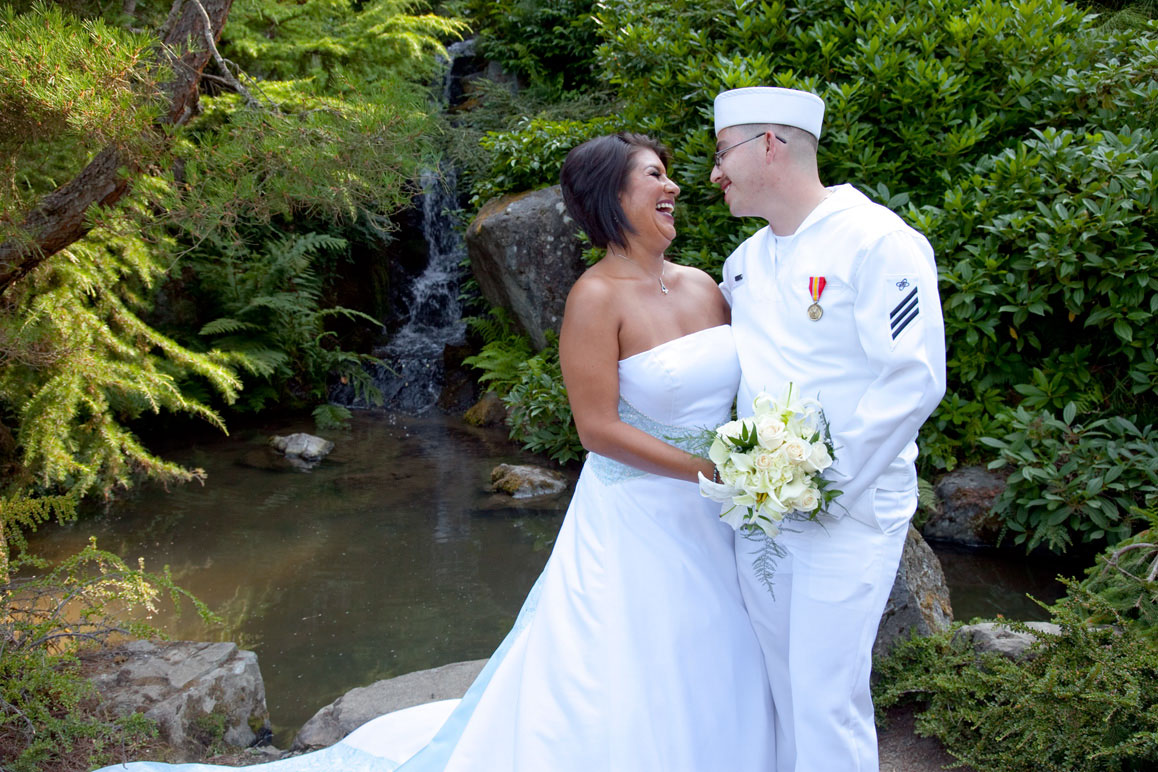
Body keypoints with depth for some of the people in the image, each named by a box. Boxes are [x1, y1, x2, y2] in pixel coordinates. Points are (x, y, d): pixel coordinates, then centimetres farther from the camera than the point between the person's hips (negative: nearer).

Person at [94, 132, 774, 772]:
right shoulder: (597, 296, -14)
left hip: (712, 517, 7)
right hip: (636, 519, -7)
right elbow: (598, 429, -18)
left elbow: (744, 389, 14)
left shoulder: (703, 286, 7)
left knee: (712, 693, 15)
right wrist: (707, 470, -18)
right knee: (626, 706, 2)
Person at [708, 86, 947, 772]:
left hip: (848, 510, -7)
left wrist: (825, 486, -19)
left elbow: (914, 381, -19)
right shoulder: (745, 261, 13)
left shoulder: (877, 241, -12)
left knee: (827, 697, -5)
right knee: (782, 685, 14)